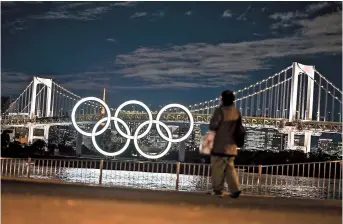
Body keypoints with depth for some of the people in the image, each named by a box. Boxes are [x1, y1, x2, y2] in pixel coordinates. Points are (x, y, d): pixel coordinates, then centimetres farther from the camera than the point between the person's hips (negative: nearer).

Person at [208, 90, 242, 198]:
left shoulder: (220, 110, -15)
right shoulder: (237, 112, 5)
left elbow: (212, 126, -15)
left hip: (220, 145, -6)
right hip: (232, 145, 6)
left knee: (218, 168, 4)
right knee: (230, 168, 13)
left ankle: (218, 190, 9)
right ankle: (235, 189, 2)